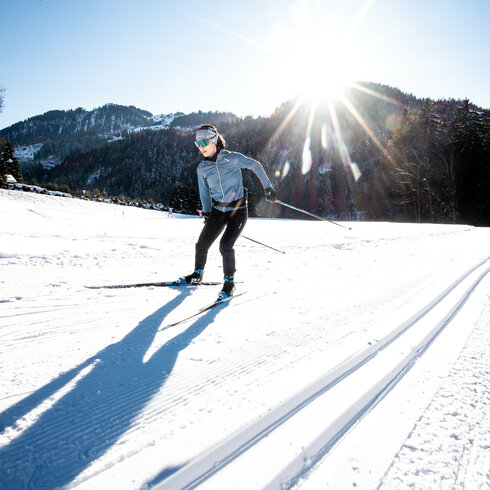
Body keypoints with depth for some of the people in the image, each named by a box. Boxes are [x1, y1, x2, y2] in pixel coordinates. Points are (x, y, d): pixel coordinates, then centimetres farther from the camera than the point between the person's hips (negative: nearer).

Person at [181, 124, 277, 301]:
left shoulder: (232, 158, -14)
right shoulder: (202, 168, -2)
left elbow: (255, 165, -3)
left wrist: (267, 187, -3)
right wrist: (206, 212, 17)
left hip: (238, 210, -4)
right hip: (217, 211, 4)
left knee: (225, 246, -19)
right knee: (201, 245, 2)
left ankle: (230, 282, 3)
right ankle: (197, 274, 31)